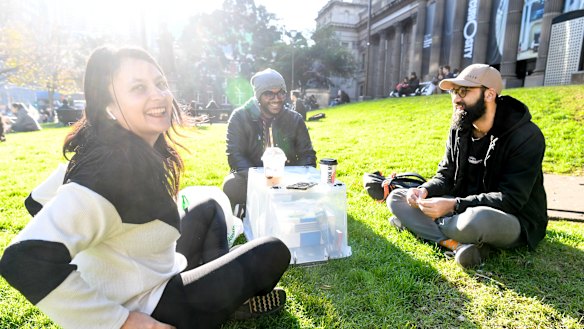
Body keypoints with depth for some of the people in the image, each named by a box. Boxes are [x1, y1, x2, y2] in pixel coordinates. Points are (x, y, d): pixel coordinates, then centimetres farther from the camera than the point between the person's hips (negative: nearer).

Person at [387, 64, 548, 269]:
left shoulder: (526, 136, -18)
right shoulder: (460, 129, 1)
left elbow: (511, 200, -24)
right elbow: (446, 175, 6)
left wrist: (453, 205, -32)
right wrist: (425, 190, -16)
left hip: (514, 220, -6)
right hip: (466, 208, 6)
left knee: (478, 219, -43)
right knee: (396, 198, -7)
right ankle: (459, 244, -23)